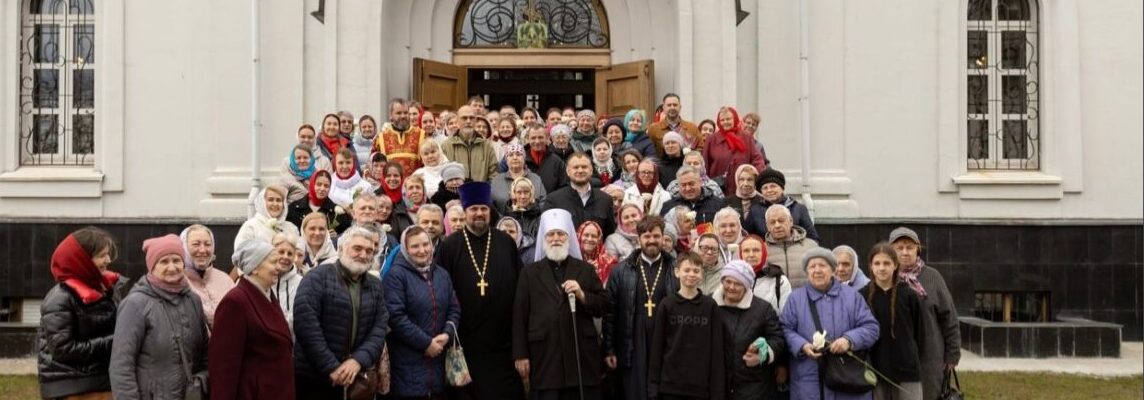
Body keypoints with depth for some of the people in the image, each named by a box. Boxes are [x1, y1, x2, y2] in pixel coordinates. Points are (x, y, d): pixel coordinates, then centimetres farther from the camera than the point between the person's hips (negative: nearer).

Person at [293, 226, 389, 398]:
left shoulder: (375, 286, 11)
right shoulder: (318, 277, -6)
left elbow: (379, 328, 2)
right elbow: (306, 324, -16)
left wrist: (359, 360, -15)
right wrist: (331, 367, -18)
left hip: (354, 379, 5)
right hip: (313, 377, -4)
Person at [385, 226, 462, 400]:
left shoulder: (442, 274, 13)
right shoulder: (396, 274, -8)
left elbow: (454, 309, 13)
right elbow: (395, 316, -17)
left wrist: (447, 334, -6)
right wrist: (426, 343, -15)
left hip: (437, 359, 6)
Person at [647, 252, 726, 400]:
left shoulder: (710, 306, 2)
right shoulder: (667, 305, 0)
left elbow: (716, 351, 1)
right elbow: (657, 347, 1)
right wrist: (653, 387, -3)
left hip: (701, 387, 1)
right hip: (670, 385, -1)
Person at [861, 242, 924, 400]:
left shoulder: (909, 295, -1)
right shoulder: (862, 296, 0)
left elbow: (918, 332, 6)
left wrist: (911, 356, 4)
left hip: (907, 369, 0)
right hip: (875, 370, 1)